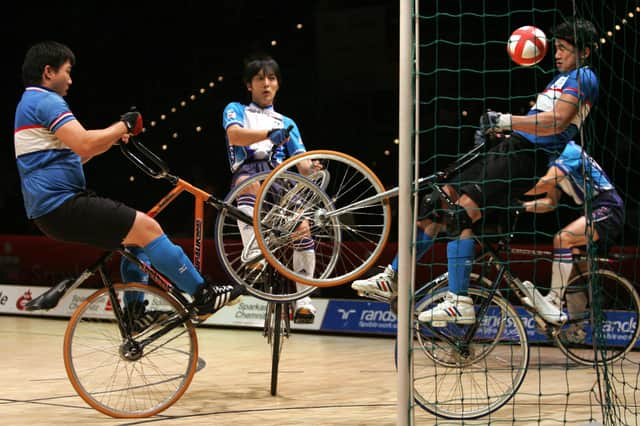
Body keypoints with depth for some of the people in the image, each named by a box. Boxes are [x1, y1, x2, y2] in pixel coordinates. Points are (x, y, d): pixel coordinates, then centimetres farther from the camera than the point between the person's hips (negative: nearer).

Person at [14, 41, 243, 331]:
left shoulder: (30, 103, 24)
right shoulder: (45, 101, -10)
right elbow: (84, 144, -24)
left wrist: (112, 138, 20)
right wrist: (123, 125, -9)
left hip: (47, 210, 11)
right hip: (62, 205, -11)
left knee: (136, 237, 17)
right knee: (147, 228, -16)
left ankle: (134, 318, 18)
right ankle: (204, 296, -13)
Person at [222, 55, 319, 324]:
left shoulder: (287, 123, 32)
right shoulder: (236, 110, 22)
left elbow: (302, 163, 19)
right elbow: (234, 135, -3)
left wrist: (313, 170, -7)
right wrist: (270, 134, -21)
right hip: (247, 171, -3)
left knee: (302, 227, -23)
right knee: (248, 183, -41)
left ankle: (303, 299, -19)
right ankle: (253, 256, -51)